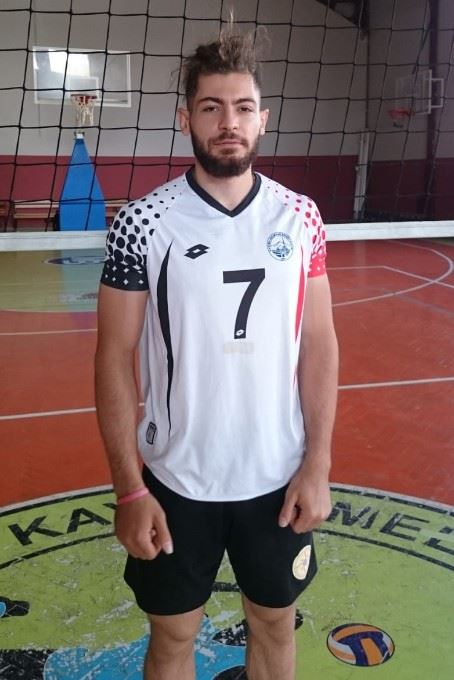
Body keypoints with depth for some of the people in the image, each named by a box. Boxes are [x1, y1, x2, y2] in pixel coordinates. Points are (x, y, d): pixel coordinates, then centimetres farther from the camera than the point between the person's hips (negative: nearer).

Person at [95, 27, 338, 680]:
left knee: (275, 625, 20)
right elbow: (115, 359, -8)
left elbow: (319, 343, 1)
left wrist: (317, 464, -4)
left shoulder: (300, 218, -3)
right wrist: (129, 488, -11)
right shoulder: (142, 223, -11)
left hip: (280, 477, 2)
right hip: (176, 479, -1)